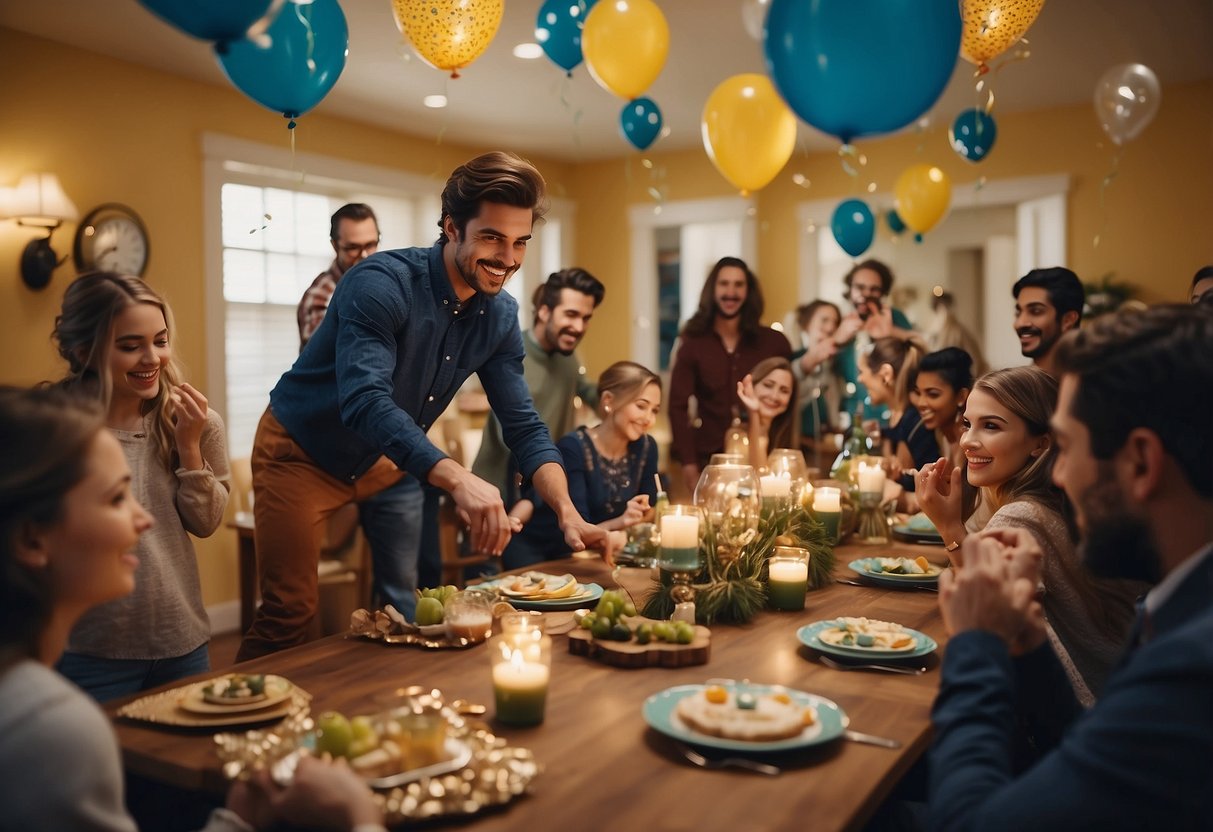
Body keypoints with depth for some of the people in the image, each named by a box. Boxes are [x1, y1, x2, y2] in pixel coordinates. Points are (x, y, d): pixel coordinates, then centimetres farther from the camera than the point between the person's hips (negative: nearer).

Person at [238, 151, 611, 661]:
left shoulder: (500, 317, -8)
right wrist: (458, 480, -55)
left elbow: (523, 427, -6)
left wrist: (569, 515, -20)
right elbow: (365, 402, -42)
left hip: (383, 463, 6)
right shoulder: (383, 283, -28)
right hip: (301, 456, -6)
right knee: (290, 614, -5)